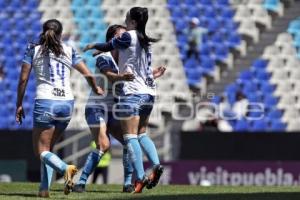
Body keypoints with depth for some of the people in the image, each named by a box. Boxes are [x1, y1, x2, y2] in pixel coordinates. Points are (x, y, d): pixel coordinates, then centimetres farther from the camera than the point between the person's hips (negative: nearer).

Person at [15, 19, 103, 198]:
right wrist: (96, 89, 30)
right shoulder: (69, 51, 11)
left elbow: (23, 79, 2)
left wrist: (19, 105, 10)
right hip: (67, 103, 3)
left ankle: (65, 168, -28)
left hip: (45, 103, -3)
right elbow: (89, 75, 10)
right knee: (48, 148, 18)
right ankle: (44, 188, 7)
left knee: (42, 150, 1)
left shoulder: (33, 50, 5)